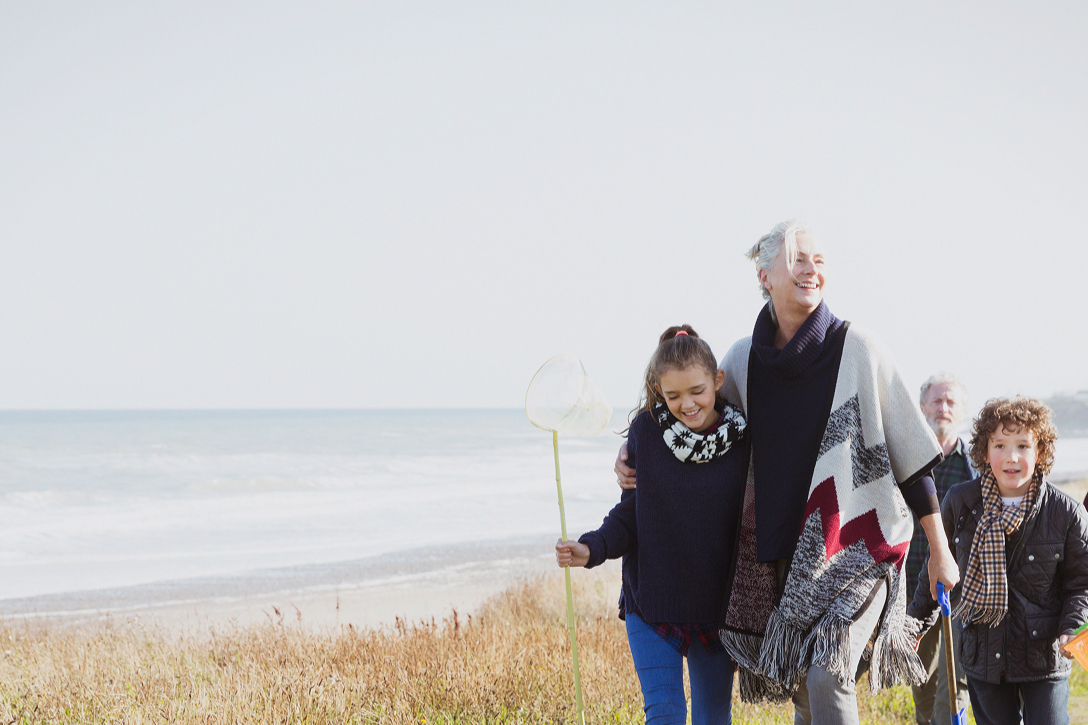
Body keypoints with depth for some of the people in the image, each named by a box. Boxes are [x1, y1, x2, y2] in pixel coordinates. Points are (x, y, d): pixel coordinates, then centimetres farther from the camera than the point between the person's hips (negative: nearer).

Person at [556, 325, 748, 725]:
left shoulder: (743, 440, -6)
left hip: (717, 604, 1)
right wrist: (591, 549, -17)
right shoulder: (646, 432, -7)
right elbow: (628, 514, 0)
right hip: (652, 601, -1)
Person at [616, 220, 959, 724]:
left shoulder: (857, 350, -6)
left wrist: (939, 551, 1)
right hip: (782, 548, 4)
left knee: (826, 675, -22)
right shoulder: (743, 359, 4)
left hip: (856, 542, -4)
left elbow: (910, 453, -2)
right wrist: (634, 454, 5)